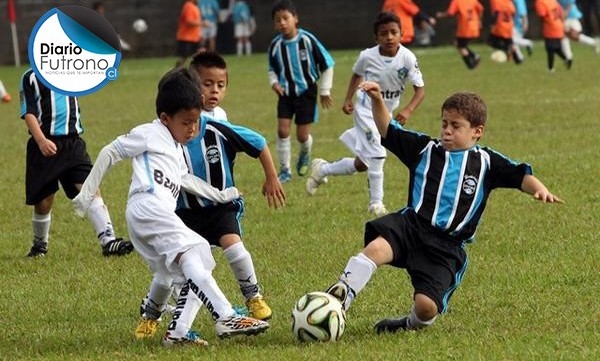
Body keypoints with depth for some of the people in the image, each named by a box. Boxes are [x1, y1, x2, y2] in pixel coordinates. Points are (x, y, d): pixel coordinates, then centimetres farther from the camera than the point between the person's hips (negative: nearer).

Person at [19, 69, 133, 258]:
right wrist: (41, 140, -25)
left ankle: (108, 241, -23)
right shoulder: (32, 77, -3)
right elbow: (29, 113, -12)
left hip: (73, 142, 3)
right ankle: (39, 245, 32)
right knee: (43, 203, 7)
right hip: (45, 146, -3)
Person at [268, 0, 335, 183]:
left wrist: (324, 91, -1)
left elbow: (327, 64, -5)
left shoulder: (307, 40, -16)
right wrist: (274, 82, -9)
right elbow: (272, 70, 12)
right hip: (286, 93, 2)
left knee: (302, 135, 0)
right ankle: (285, 170, 3)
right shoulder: (275, 45, -7)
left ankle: (305, 155, 36)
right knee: (282, 130, -10)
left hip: (306, 92, -2)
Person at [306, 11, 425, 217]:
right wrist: (348, 99, 0)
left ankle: (322, 170, 35)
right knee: (377, 155, -19)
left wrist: (408, 110, -36)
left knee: (361, 165, 13)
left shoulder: (407, 58, -22)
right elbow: (357, 75, 4)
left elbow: (420, 89, -21)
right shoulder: (367, 57, -19)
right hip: (366, 110, -3)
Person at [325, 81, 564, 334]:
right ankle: (340, 298, -32)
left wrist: (540, 189, -17)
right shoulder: (425, 150, 15)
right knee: (376, 248, -33)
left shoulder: (485, 162, 10)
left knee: (427, 305, -16)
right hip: (411, 225, 1)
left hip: (447, 247, -1)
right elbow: (388, 130, 17)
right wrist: (378, 100, 1)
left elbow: (520, 176, 4)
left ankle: (414, 323, 20)